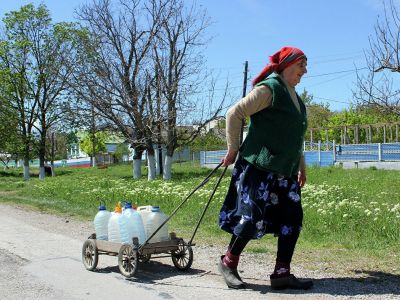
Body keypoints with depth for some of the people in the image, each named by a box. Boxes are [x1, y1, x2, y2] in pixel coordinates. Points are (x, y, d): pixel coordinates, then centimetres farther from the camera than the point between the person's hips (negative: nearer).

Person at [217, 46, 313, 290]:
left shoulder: (295, 97, 18)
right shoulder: (269, 88, -10)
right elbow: (234, 114, -13)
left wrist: (301, 166, 23)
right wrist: (233, 150, -10)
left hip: (285, 171, 9)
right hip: (259, 167, -9)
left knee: (292, 219, 3)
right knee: (253, 217, -7)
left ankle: (282, 273, 10)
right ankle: (228, 263, 14)